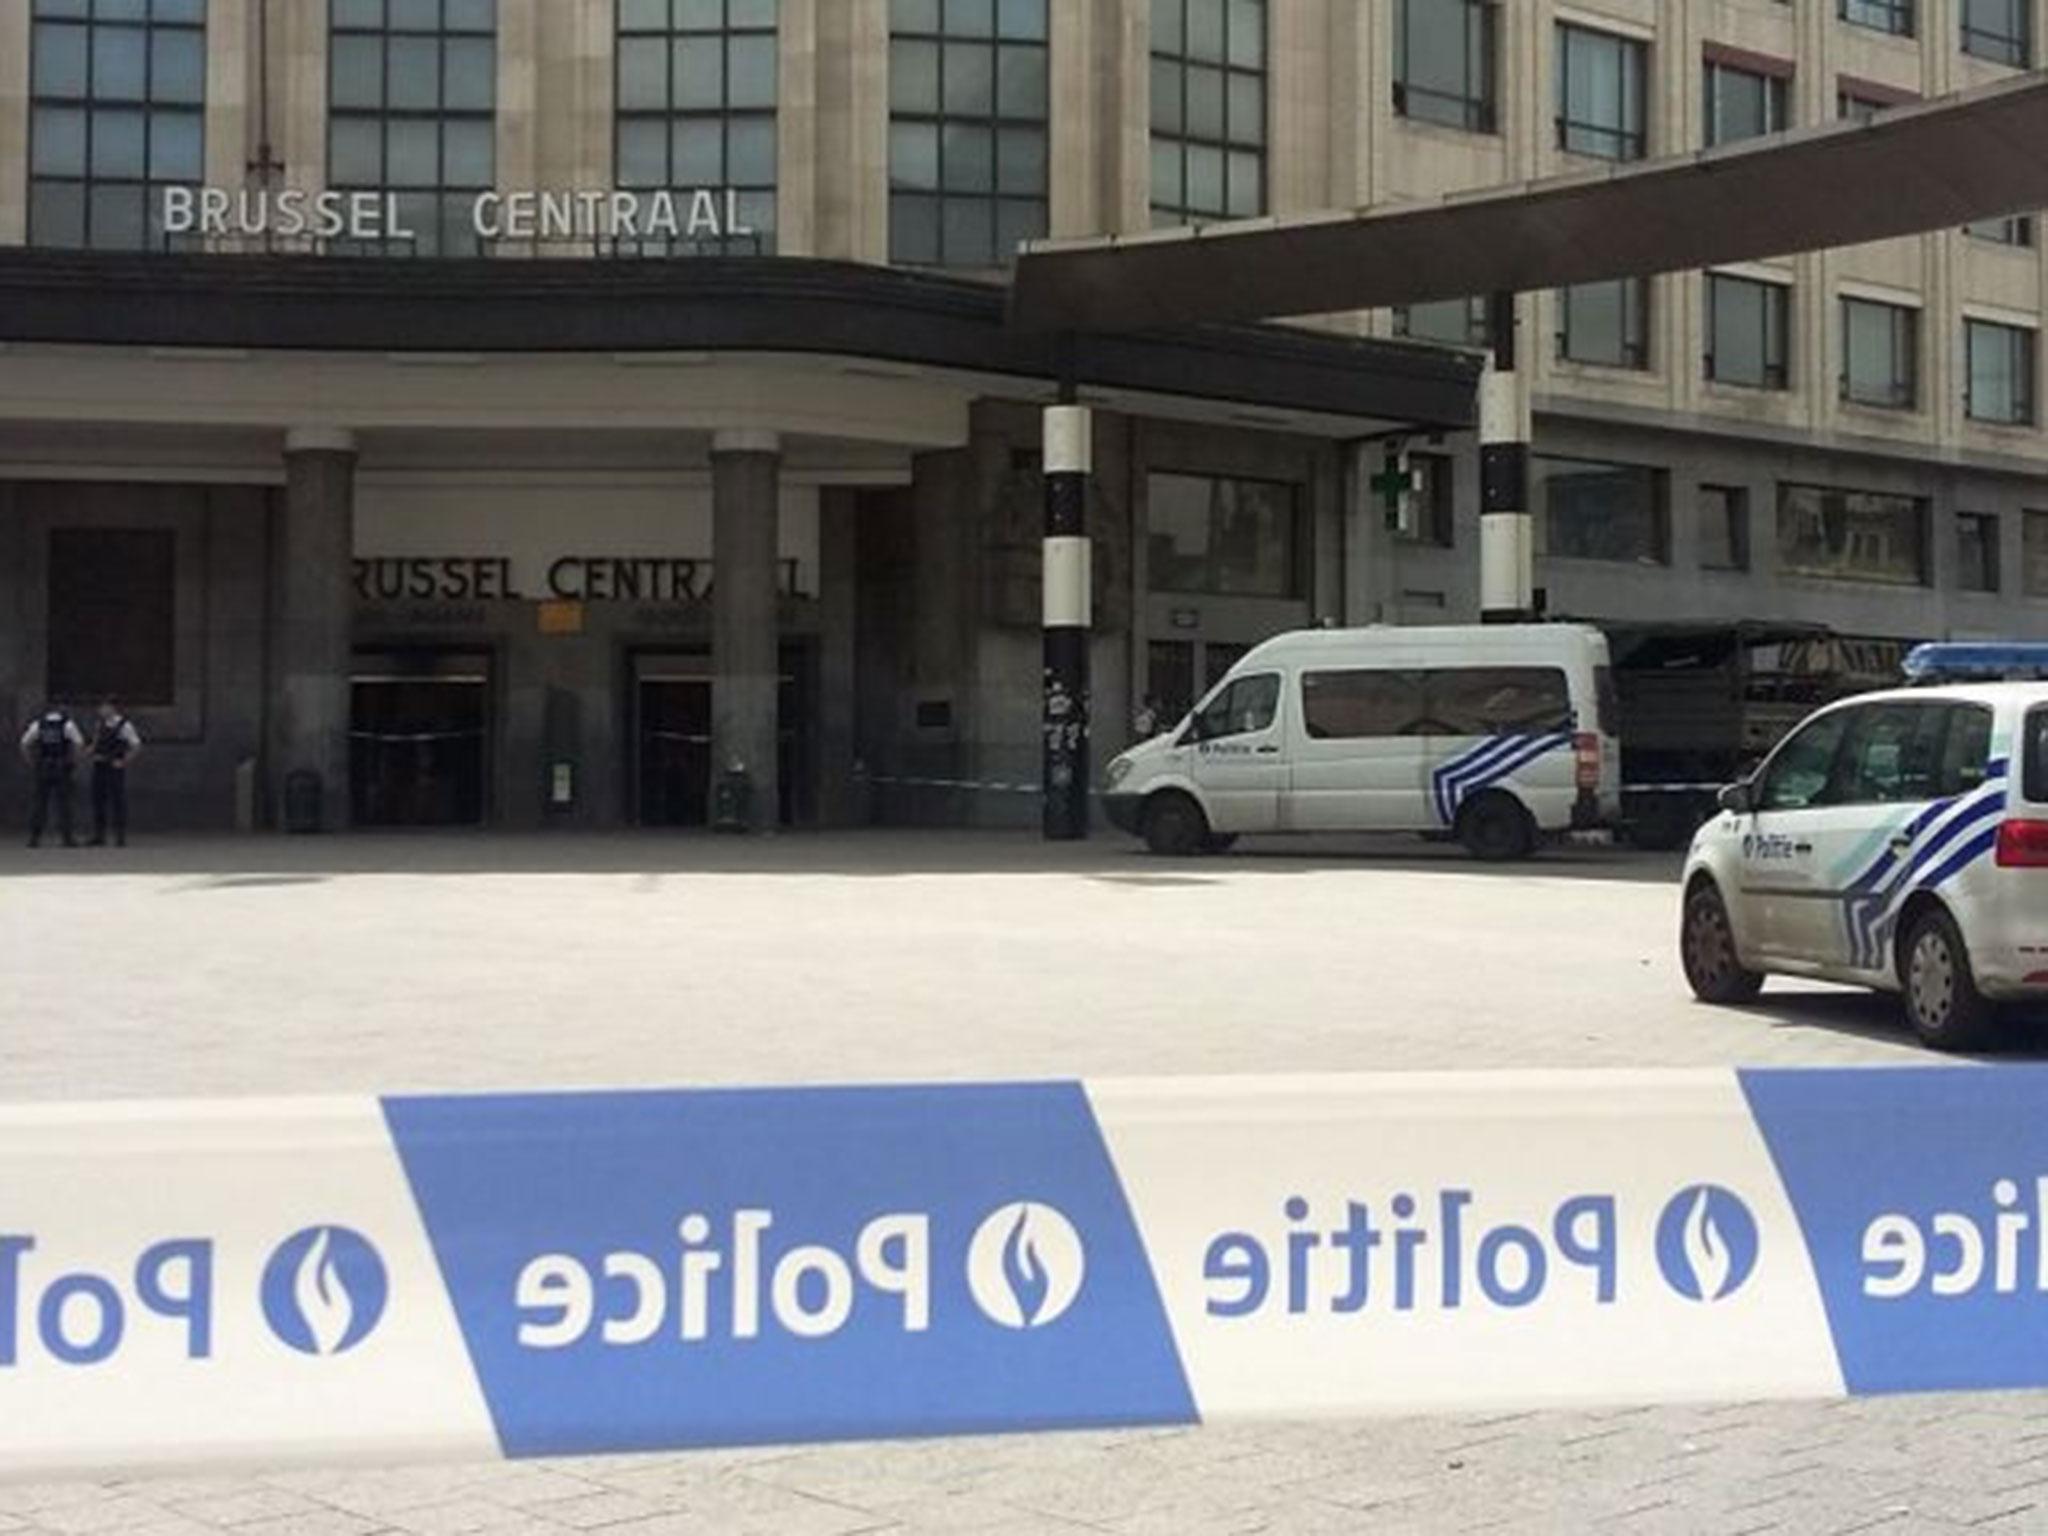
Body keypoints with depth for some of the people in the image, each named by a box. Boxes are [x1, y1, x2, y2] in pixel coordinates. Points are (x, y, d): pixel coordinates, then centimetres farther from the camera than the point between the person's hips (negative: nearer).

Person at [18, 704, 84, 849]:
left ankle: (34, 837, 3)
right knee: (64, 802, 0)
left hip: (42, 768, 2)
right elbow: (79, 743, -8)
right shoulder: (67, 724, 3)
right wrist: (74, 763, 0)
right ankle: (67, 837, -3)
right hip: (62, 767, -2)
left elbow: (24, 743, 3)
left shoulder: (37, 725, 9)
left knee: (40, 802, 6)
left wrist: (31, 764, 7)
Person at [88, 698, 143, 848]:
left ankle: (121, 838, 0)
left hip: (115, 767, -6)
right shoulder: (100, 725, 11)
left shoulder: (124, 726, -7)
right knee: (98, 801, 5)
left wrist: (123, 762, -10)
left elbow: (137, 747, -7)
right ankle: (99, 837, 11)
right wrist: (93, 754, 6)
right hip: (99, 767, 6)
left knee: (118, 802, -4)